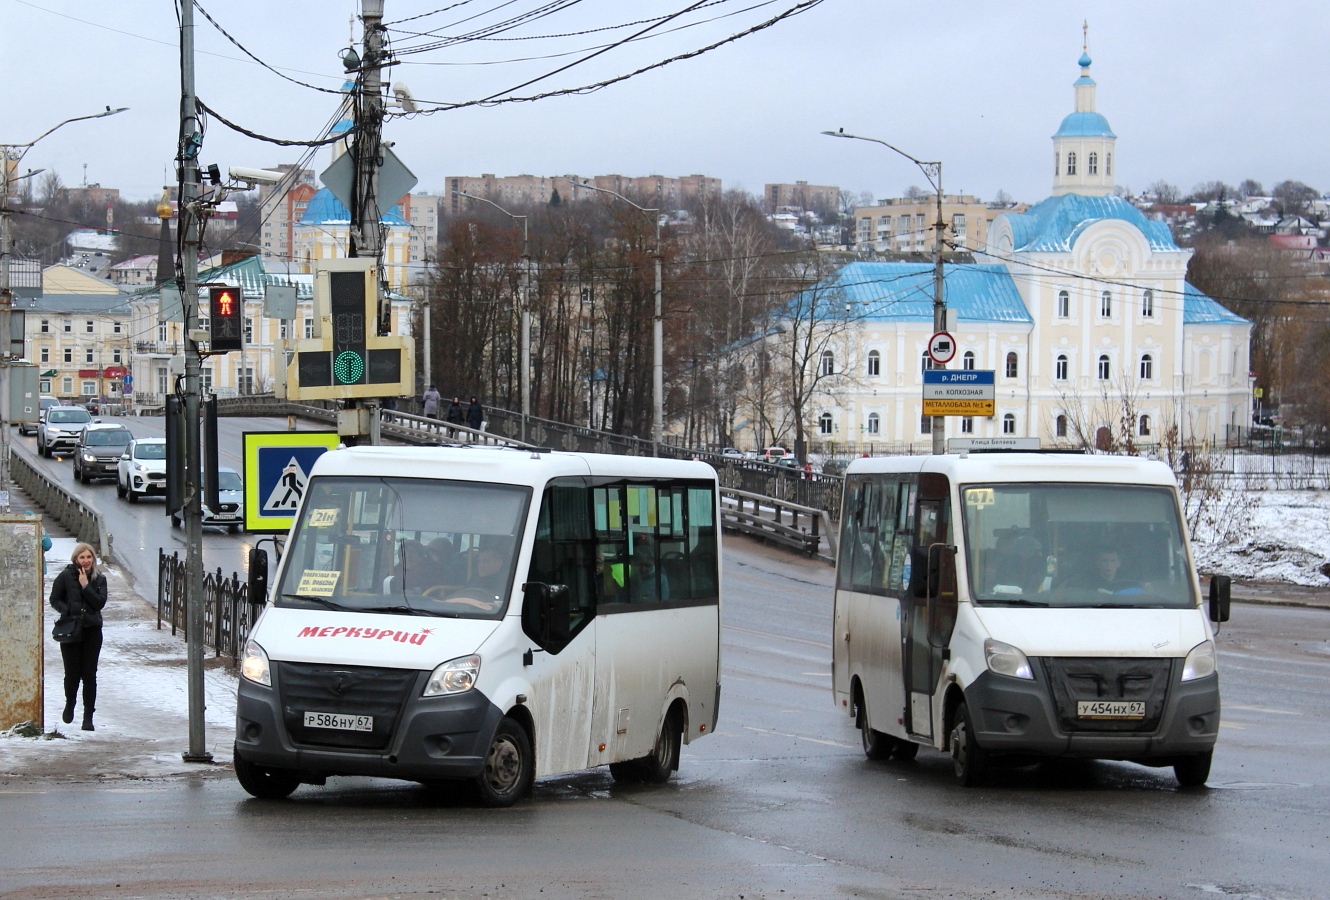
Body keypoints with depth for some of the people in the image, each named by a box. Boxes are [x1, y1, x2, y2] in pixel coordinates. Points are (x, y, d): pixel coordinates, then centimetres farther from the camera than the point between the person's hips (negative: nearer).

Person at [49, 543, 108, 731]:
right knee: (72, 672, 4)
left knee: (89, 675, -2)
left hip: (92, 631, 1)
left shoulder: (99, 579, 5)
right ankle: (70, 704, 33)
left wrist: (86, 586, -12)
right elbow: (55, 600, 2)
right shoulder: (66, 576, -1)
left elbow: (100, 602, -5)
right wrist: (69, 612, -13)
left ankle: (88, 717, 3)